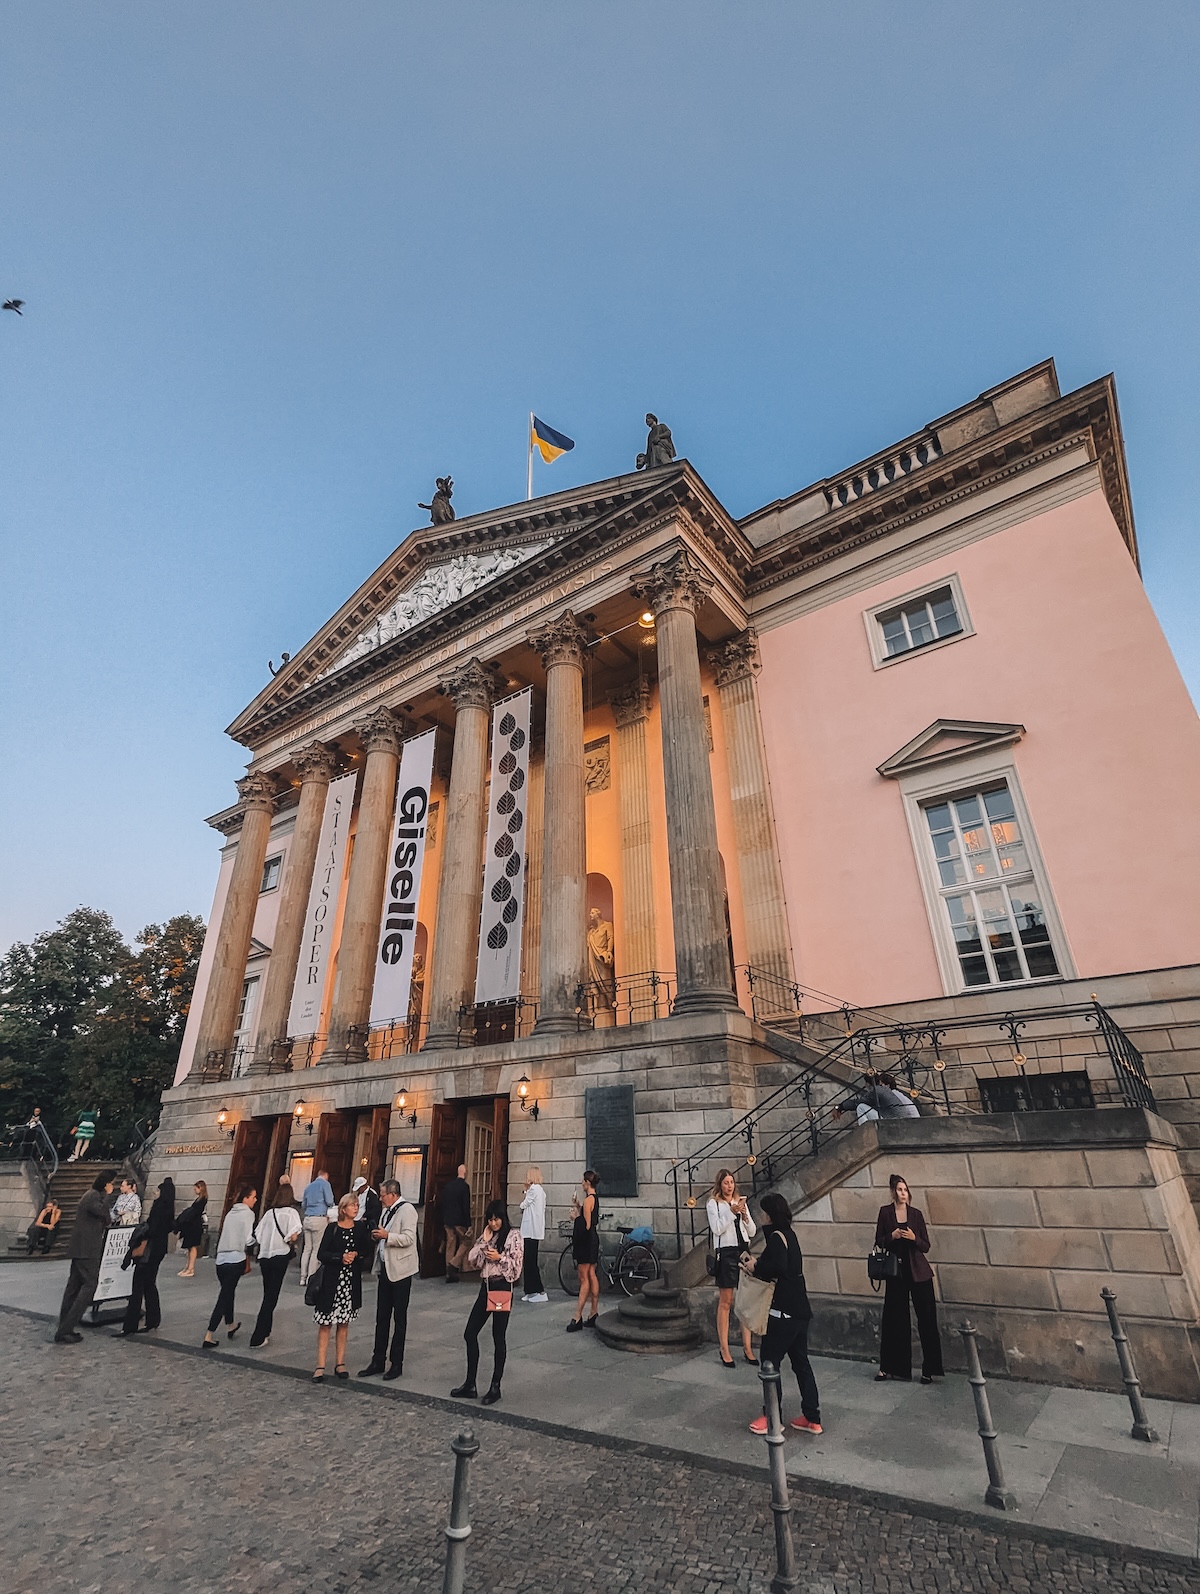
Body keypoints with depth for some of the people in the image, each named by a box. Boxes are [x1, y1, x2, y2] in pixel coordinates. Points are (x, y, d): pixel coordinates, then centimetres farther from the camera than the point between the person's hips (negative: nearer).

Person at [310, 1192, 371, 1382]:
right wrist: (341, 1257, -19)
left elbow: (366, 1251, 3)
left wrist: (356, 1255, -16)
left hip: (352, 1281, 3)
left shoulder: (361, 1227, 1)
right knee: (325, 1323, 0)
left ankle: (340, 1364, 21)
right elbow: (321, 1254, -9)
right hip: (331, 1281, -2)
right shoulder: (332, 1228, -5)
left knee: (344, 1323, 11)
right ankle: (321, 1366, 9)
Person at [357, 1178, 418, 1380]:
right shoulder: (386, 1210, 10)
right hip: (385, 1268, 8)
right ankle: (378, 1361, 26)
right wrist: (376, 1236, 3)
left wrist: (386, 1235, -26)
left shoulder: (406, 1209, -16)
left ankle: (396, 1363, 18)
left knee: (399, 1318, 7)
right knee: (381, 1317, 15)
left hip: (400, 1270, -8)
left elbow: (408, 1238, -23)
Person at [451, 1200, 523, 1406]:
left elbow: (517, 1265, -12)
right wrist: (484, 1241, -8)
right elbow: (474, 1261, 2)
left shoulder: (514, 1235, -9)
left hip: (502, 1289, -6)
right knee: (470, 1334, 7)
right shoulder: (486, 1235, 9)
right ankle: (470, 1385, 20)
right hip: (485, 1288, 6)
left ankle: (495, 1387, 19)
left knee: (499, 1337, 4)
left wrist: (500, 1258, -21)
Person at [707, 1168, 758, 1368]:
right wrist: (731, 1212, -18)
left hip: (743, 1251, 4)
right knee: (725, 1302, 2)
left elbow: (752, 1232, 11)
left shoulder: (741, 1202, 11)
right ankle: (724, 1350, 10)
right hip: (726, 1253, -4)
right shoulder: (713, 1203, -2)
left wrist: (745, 1216, -8)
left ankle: (747, 1348, 16)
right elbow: (717, 1229, -12)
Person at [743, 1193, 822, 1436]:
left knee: (770, 1360, 5)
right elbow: (787, 1267, 12)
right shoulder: (790, 1234, 9)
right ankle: (812, 1418, 22)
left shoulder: (776, 1236, -17)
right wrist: (757, 1265, 6)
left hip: (783, 1311, -9)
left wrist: (756, 1268, -16)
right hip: (799, 1309, 9)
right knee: (801, 1361, 16)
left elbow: (779, 1268, -31)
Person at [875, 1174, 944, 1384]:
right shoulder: (885, 1212, -2)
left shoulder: (916, 1213, 1)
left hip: (918, 1272, 0)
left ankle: (929, 1369, 13)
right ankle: (888, 1367, 21)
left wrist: (914, 1238, -17)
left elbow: (926, 1246, 3)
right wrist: (892, 1236, -18)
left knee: (926, 1318, 1)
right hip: (895, 1272, 0)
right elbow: (879, 1241, 0)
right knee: (894, 1319, 7)